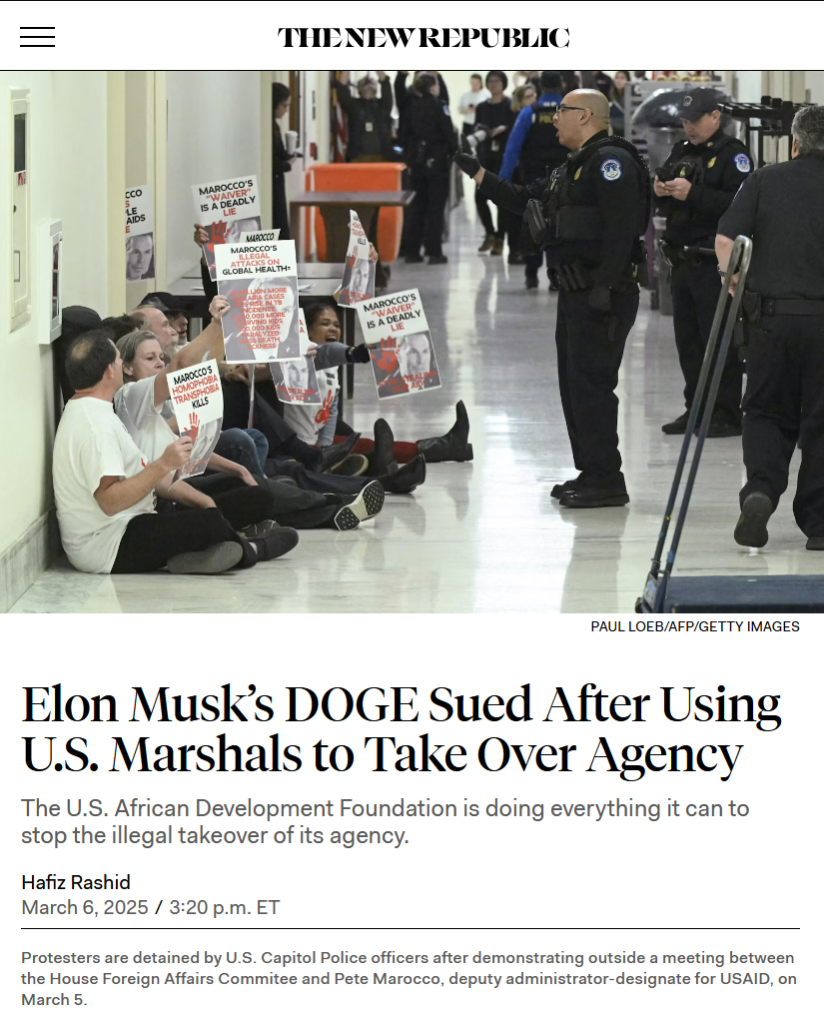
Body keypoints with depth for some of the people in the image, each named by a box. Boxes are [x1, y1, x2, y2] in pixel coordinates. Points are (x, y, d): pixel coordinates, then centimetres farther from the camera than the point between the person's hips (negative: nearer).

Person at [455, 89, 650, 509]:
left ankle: (605, 481, -12)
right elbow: (521, 199, 31)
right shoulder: (570, 170, 22)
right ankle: (590, 474, 20)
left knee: (591, 383, -12)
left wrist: (604, 287, -27)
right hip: (575, 295, 11)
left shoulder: (611, 161, -12)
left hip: (604, 296, -11)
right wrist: (476, 172, 27)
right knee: (574, 383, 13)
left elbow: (621, 228, -22)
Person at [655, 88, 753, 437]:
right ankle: (696, 408, 19)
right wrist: (660, 192, 1)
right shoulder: (682, 152, 17)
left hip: (714, 262, -8)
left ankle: (727, 413, -3)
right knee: (688, 339, 11)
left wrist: (693, 194, -23)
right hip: (683, 260, 8)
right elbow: (666, 207, 24)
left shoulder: (732, 154, -7)